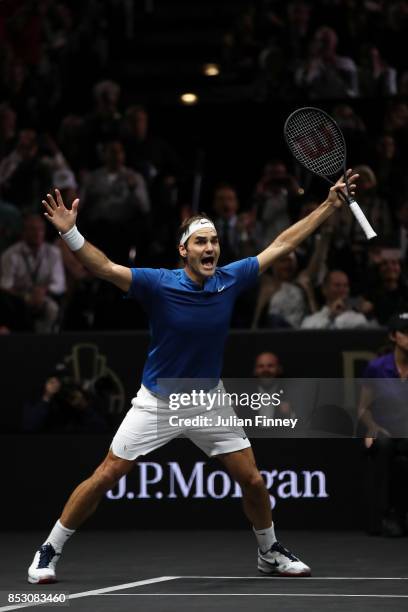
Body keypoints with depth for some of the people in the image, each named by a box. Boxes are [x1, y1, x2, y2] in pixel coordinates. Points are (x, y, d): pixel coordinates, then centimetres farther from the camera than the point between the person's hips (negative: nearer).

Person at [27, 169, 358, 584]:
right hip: (158, 401, -3)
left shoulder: (230, 280, -9)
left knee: (252, 480, 5)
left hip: (209, 400, 3)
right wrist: (69, 232, -46)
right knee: (104, 477, -5)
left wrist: (330, 205, 1)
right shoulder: (159, 284, -19)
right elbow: (105, 268, -30)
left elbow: (282, 244, 0)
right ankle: (49, 553, 8)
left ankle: (270, 553, 30)